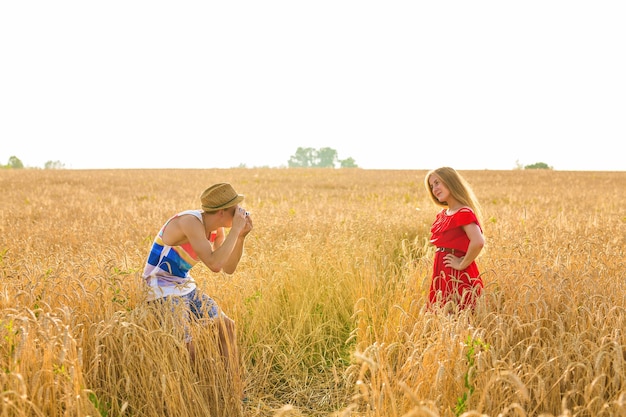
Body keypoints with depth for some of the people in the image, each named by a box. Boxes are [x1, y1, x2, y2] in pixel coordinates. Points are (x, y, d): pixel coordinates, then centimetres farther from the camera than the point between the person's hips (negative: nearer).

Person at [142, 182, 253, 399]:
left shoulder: (217, 229, 0)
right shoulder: (190, 222, -27)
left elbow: (229, 268, 3)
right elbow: (214, 264, -36)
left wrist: (241, 236, -9)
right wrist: (235, 229, -29)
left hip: (186, 287, 9)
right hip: (163, 289, -9)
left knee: (227, 326, 4)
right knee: (189, 349, -14)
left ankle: (235, 392, 14)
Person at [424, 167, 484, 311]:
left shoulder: (464, 213, -15)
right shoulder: (442, 214, 11)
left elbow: (478, 242, -30)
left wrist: (462, 264, -19)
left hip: (458, 276, -8)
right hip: (442, 274, 9)